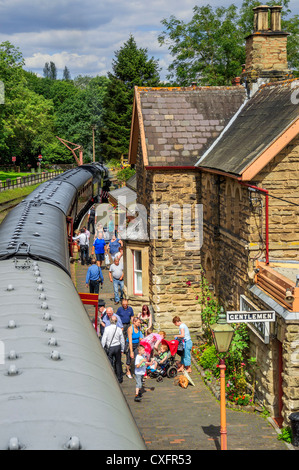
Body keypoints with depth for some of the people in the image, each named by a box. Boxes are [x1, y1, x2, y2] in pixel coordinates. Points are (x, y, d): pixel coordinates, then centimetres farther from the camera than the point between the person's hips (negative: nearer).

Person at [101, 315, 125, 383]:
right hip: (117, 347, 2)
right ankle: (119, 378, 23)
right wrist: (122, 349, 17)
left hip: (110, 348, -2)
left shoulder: (107, 328, -13)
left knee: (110, 363, 6)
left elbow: (104, 339, -10)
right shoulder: (119, 329, -5)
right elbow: (122, 341, 4)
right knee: (118, 363, 15)